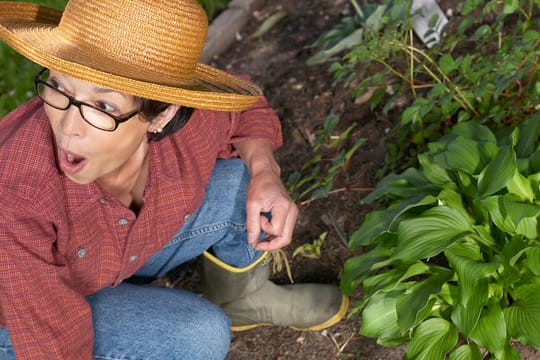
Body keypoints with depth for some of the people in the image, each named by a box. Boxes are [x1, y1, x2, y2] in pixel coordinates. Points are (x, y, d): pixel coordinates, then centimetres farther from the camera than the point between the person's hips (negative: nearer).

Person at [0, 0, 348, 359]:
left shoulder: (190, 118, -28)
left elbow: (249, 111, -4)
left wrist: (265, 171, -21)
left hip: (125, 257, 5)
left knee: (246, 183, -13)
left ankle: (239, 297, 14)